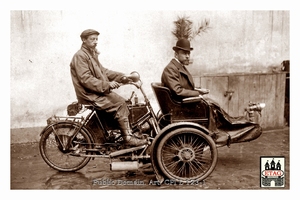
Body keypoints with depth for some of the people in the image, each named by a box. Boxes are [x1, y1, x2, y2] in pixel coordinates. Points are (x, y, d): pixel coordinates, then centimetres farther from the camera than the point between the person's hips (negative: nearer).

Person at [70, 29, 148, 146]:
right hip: (89, 95, -9)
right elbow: (86, 79, -22)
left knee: (121, 102, -4)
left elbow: (103, 71, 17)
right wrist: (107, 84, -26)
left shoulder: (92, 54, 18)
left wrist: (121, 76, 4)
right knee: (119, 103, -19)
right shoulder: (80, 56, -13)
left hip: (98, 91, 9)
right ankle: (128, 138, -14)